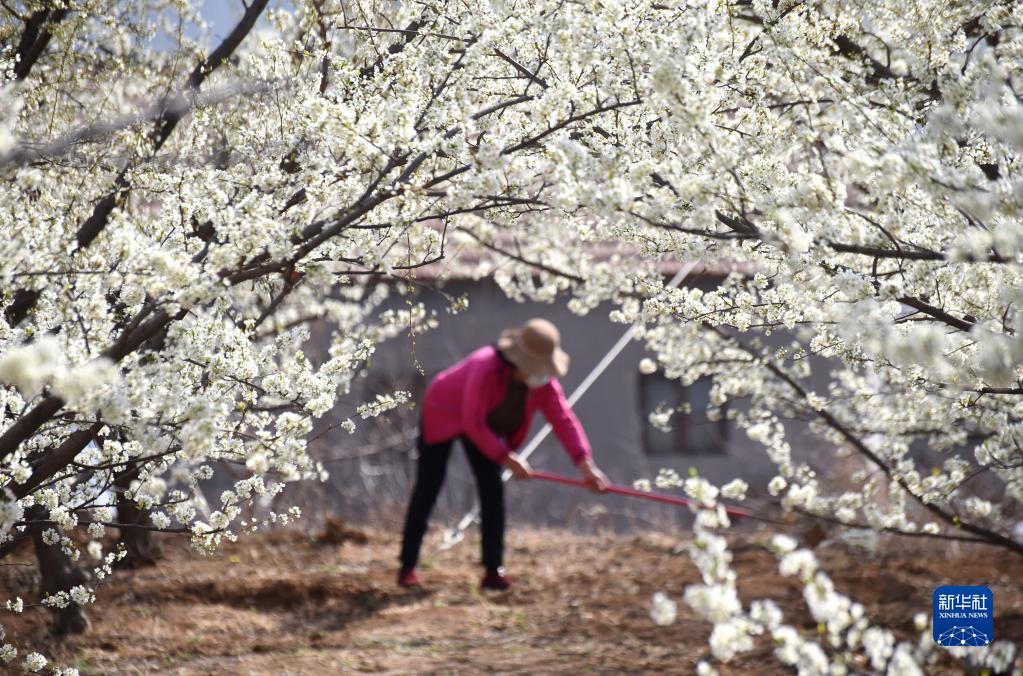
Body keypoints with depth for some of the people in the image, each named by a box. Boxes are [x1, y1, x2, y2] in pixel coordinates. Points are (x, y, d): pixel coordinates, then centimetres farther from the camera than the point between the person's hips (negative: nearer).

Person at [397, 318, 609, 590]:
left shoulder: (544, 380, -20)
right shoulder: (487, 368, -39)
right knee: (428, 489, -3)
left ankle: (494, 571, -4)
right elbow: (472, 423, -37)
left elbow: (563, 419, -23)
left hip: (486, 424, 6)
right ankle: (408, 566, 6)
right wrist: (506, 458, -38)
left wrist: (585, 462, -34)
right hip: (443, 415, -6)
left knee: (493, 491, -6)